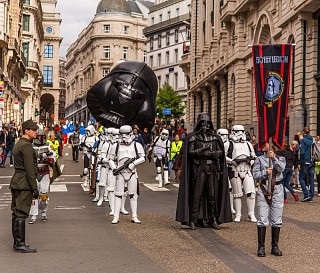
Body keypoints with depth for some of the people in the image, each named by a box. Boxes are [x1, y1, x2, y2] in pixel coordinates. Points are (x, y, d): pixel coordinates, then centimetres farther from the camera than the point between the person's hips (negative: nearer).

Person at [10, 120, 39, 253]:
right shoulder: (26, 145, -14)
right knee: (21, 213, -8)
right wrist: (34, 188, -17)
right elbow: (29, 168, -19)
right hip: (24, 183, -10)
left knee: (17, 213, 12)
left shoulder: (18, 144, 18)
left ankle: (17, 242, 18)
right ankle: (20, 244, -6)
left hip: (16, 181, 10)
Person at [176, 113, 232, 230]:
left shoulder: (216, 137, 13)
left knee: (213, 195, 3)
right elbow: (190, 152, -3)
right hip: (199, 168, -3)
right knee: (197, 194, -6)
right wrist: (203, 149, -14)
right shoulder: (192, 137, 4)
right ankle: (193, 220, -2)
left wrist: (212, 153, -10)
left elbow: (221, 152, 9)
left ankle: (214, 220, 10)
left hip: (212, 169, 3)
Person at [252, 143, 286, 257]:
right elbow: (255, 174, -3)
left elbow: (281, 168, -12)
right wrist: (265, 172, -18)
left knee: (276, 220, 5)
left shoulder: (280, 159, 8)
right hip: (264, 189, -2)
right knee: (262, 219, -4)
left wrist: (273, 157, -16)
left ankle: (275, 246, 15)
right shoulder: (260, 159, 4)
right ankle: (261, 247, 3)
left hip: (277, 189, 2)